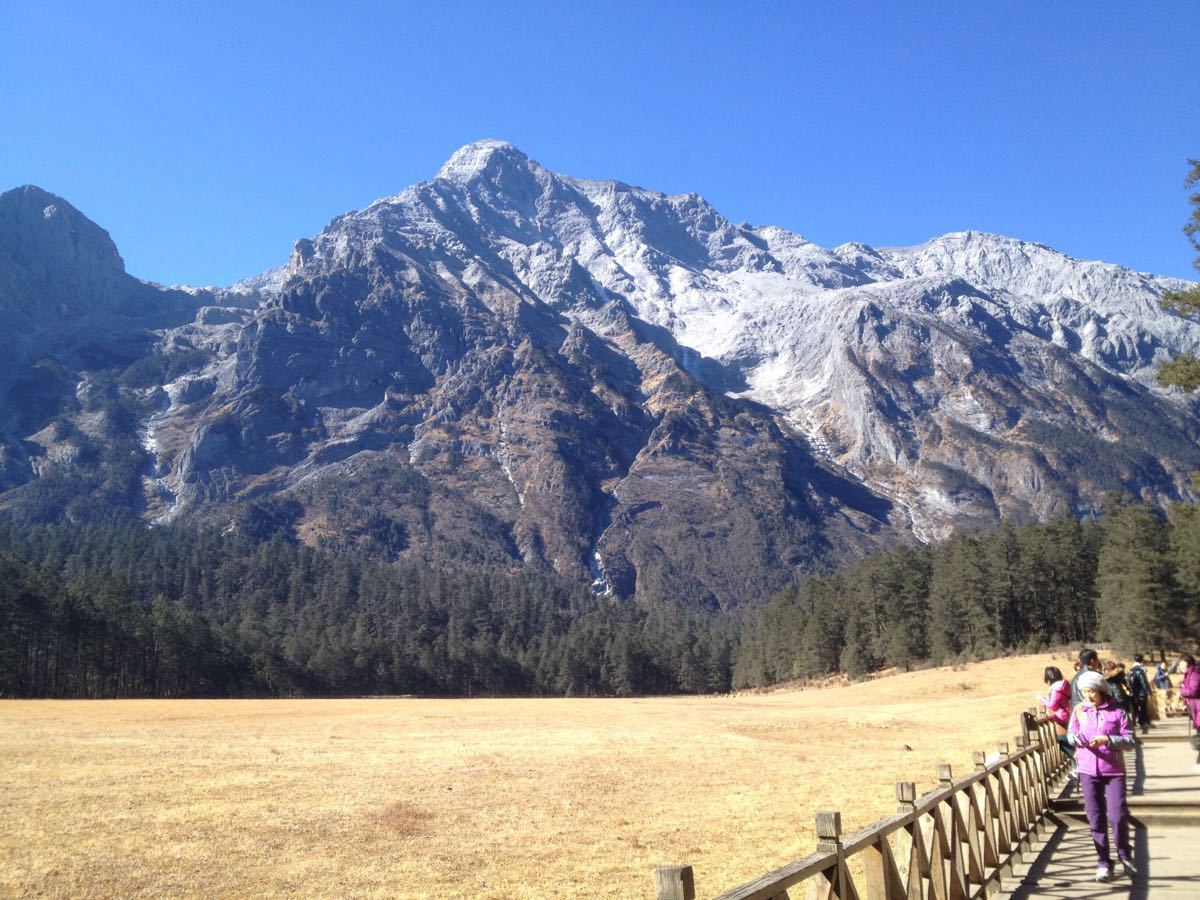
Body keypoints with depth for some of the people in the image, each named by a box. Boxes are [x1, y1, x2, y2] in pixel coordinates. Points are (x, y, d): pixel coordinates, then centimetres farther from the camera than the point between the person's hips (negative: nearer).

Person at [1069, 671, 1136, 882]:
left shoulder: (1116, 712, -3)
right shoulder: (1079, 710, 5)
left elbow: (1129, 740, -5)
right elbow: (1070, 733, 9)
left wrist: (1107, 740, -20)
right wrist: (1075, 738, -13)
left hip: (1114, 770, -2)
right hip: (1088, 770, 2)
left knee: (1118, 816, -5)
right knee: (1096, 819, 5)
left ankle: (1124, 856, 20)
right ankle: (1103, 862, 16)